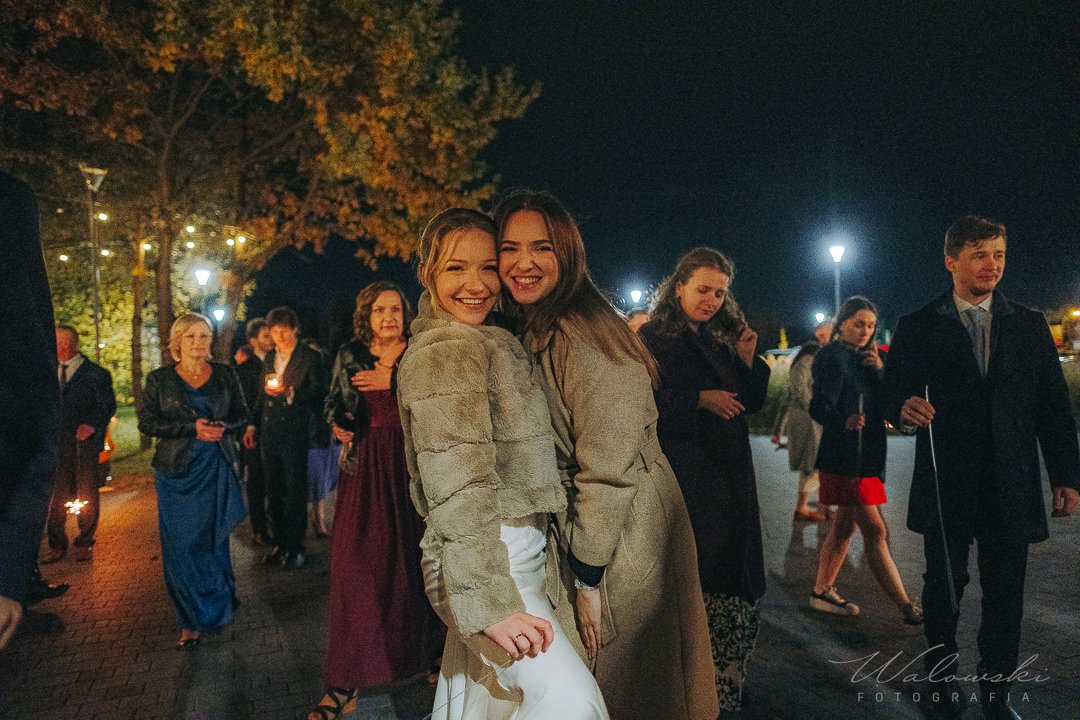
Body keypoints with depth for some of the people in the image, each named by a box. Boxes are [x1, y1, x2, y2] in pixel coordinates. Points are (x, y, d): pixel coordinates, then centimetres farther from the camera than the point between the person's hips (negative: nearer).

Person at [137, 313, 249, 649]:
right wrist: (191, 428, -15)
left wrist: (223, 427, -11)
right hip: (177, 470, -1)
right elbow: (147, 422, -3)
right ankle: (191, 621, 9)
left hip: (218, 467, 1)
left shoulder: (225, 374, 6)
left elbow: (242, 414, 11)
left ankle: (218, 607, 26)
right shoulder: (159, 379, 2)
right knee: (181, 545, -2)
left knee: (214, 540, 7)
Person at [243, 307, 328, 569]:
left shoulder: (310, 357, -5)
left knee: (295, 491, 1)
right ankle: (280, 543, 23)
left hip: (295, 433, -6)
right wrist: (253, 425, 15)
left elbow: (318, 394, -13)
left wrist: (290, 392, -25)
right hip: (269, 433, 6)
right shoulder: (269, 357, 15)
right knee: (273, 490, 11)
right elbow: (263, 395, 21)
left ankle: (295, 547, 12)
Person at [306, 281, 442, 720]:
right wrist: (338, 423, 0)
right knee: (355, 565, -2)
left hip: (413, 467, -1)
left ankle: (427, 652, 27)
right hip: (364, 469, 2)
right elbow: (333, 401, 20)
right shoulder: (350, 356, 9)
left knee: (414, 560, 6)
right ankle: (344, 682, 5)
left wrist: (393, 380, -15)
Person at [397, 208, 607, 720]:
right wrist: (494, 601, -24)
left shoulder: (486, 343, 16)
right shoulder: (446, 350, -15)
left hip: (510, 550, 10)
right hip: (485, 563, -10)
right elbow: (459, 490, -22)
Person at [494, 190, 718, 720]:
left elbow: (609, 469, -23)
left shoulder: (583, 333, -21)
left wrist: (588, 577, -17)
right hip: (576, 541, 8)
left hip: (625, 543, -8)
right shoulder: (534, 334, 8)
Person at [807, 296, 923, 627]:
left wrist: (879, 370, -8)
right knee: (875, 531, -7)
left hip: (867, 455, 9)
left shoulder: (865, 358, 14)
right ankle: (907, 608, -3)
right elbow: (820, 407, -17)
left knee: (845, 525, 13)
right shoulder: (832, 356, -9)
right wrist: (845, 421, -36)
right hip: (844, 456, -9)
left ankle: (822, 591, 23)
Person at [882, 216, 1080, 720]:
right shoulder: (917, 328, 1)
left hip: (1011, 488, 2)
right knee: (943, 589, 10)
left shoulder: (1030, 325, 7)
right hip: (945, 484, -2)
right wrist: (904, 408, -24)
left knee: (1005, 594, 9)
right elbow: (891, 395, 0)